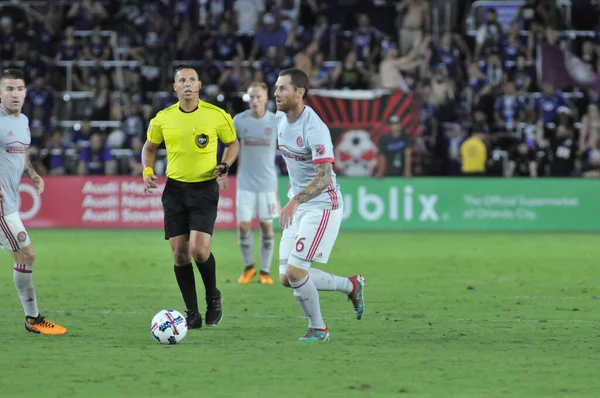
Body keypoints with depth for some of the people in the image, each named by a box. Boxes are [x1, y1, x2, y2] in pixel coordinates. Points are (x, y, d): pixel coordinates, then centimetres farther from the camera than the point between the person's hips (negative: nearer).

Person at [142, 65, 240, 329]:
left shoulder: (217, 116, -4)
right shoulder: (163, 119, 2)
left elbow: (233, 143, 11)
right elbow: (150, 147, 17)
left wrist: (225, 166, -7)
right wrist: (148, 171, 0)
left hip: (205, 189, -3)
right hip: (175, 189, 3)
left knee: (199, 250, -17)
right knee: (179, 253, 0)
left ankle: (213, 297, 12)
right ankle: (192, 314, 11)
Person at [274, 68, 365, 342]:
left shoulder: (314, 129, -22)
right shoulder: (280, 119, 5)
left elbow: (323, 177, -29)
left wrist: (295, 201, -42)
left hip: (322, 206, -9)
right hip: (298, 208, 9)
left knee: (295, 271, -14)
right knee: (286, 278, 3)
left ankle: (317, 328, 8)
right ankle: (350, 285, 23)